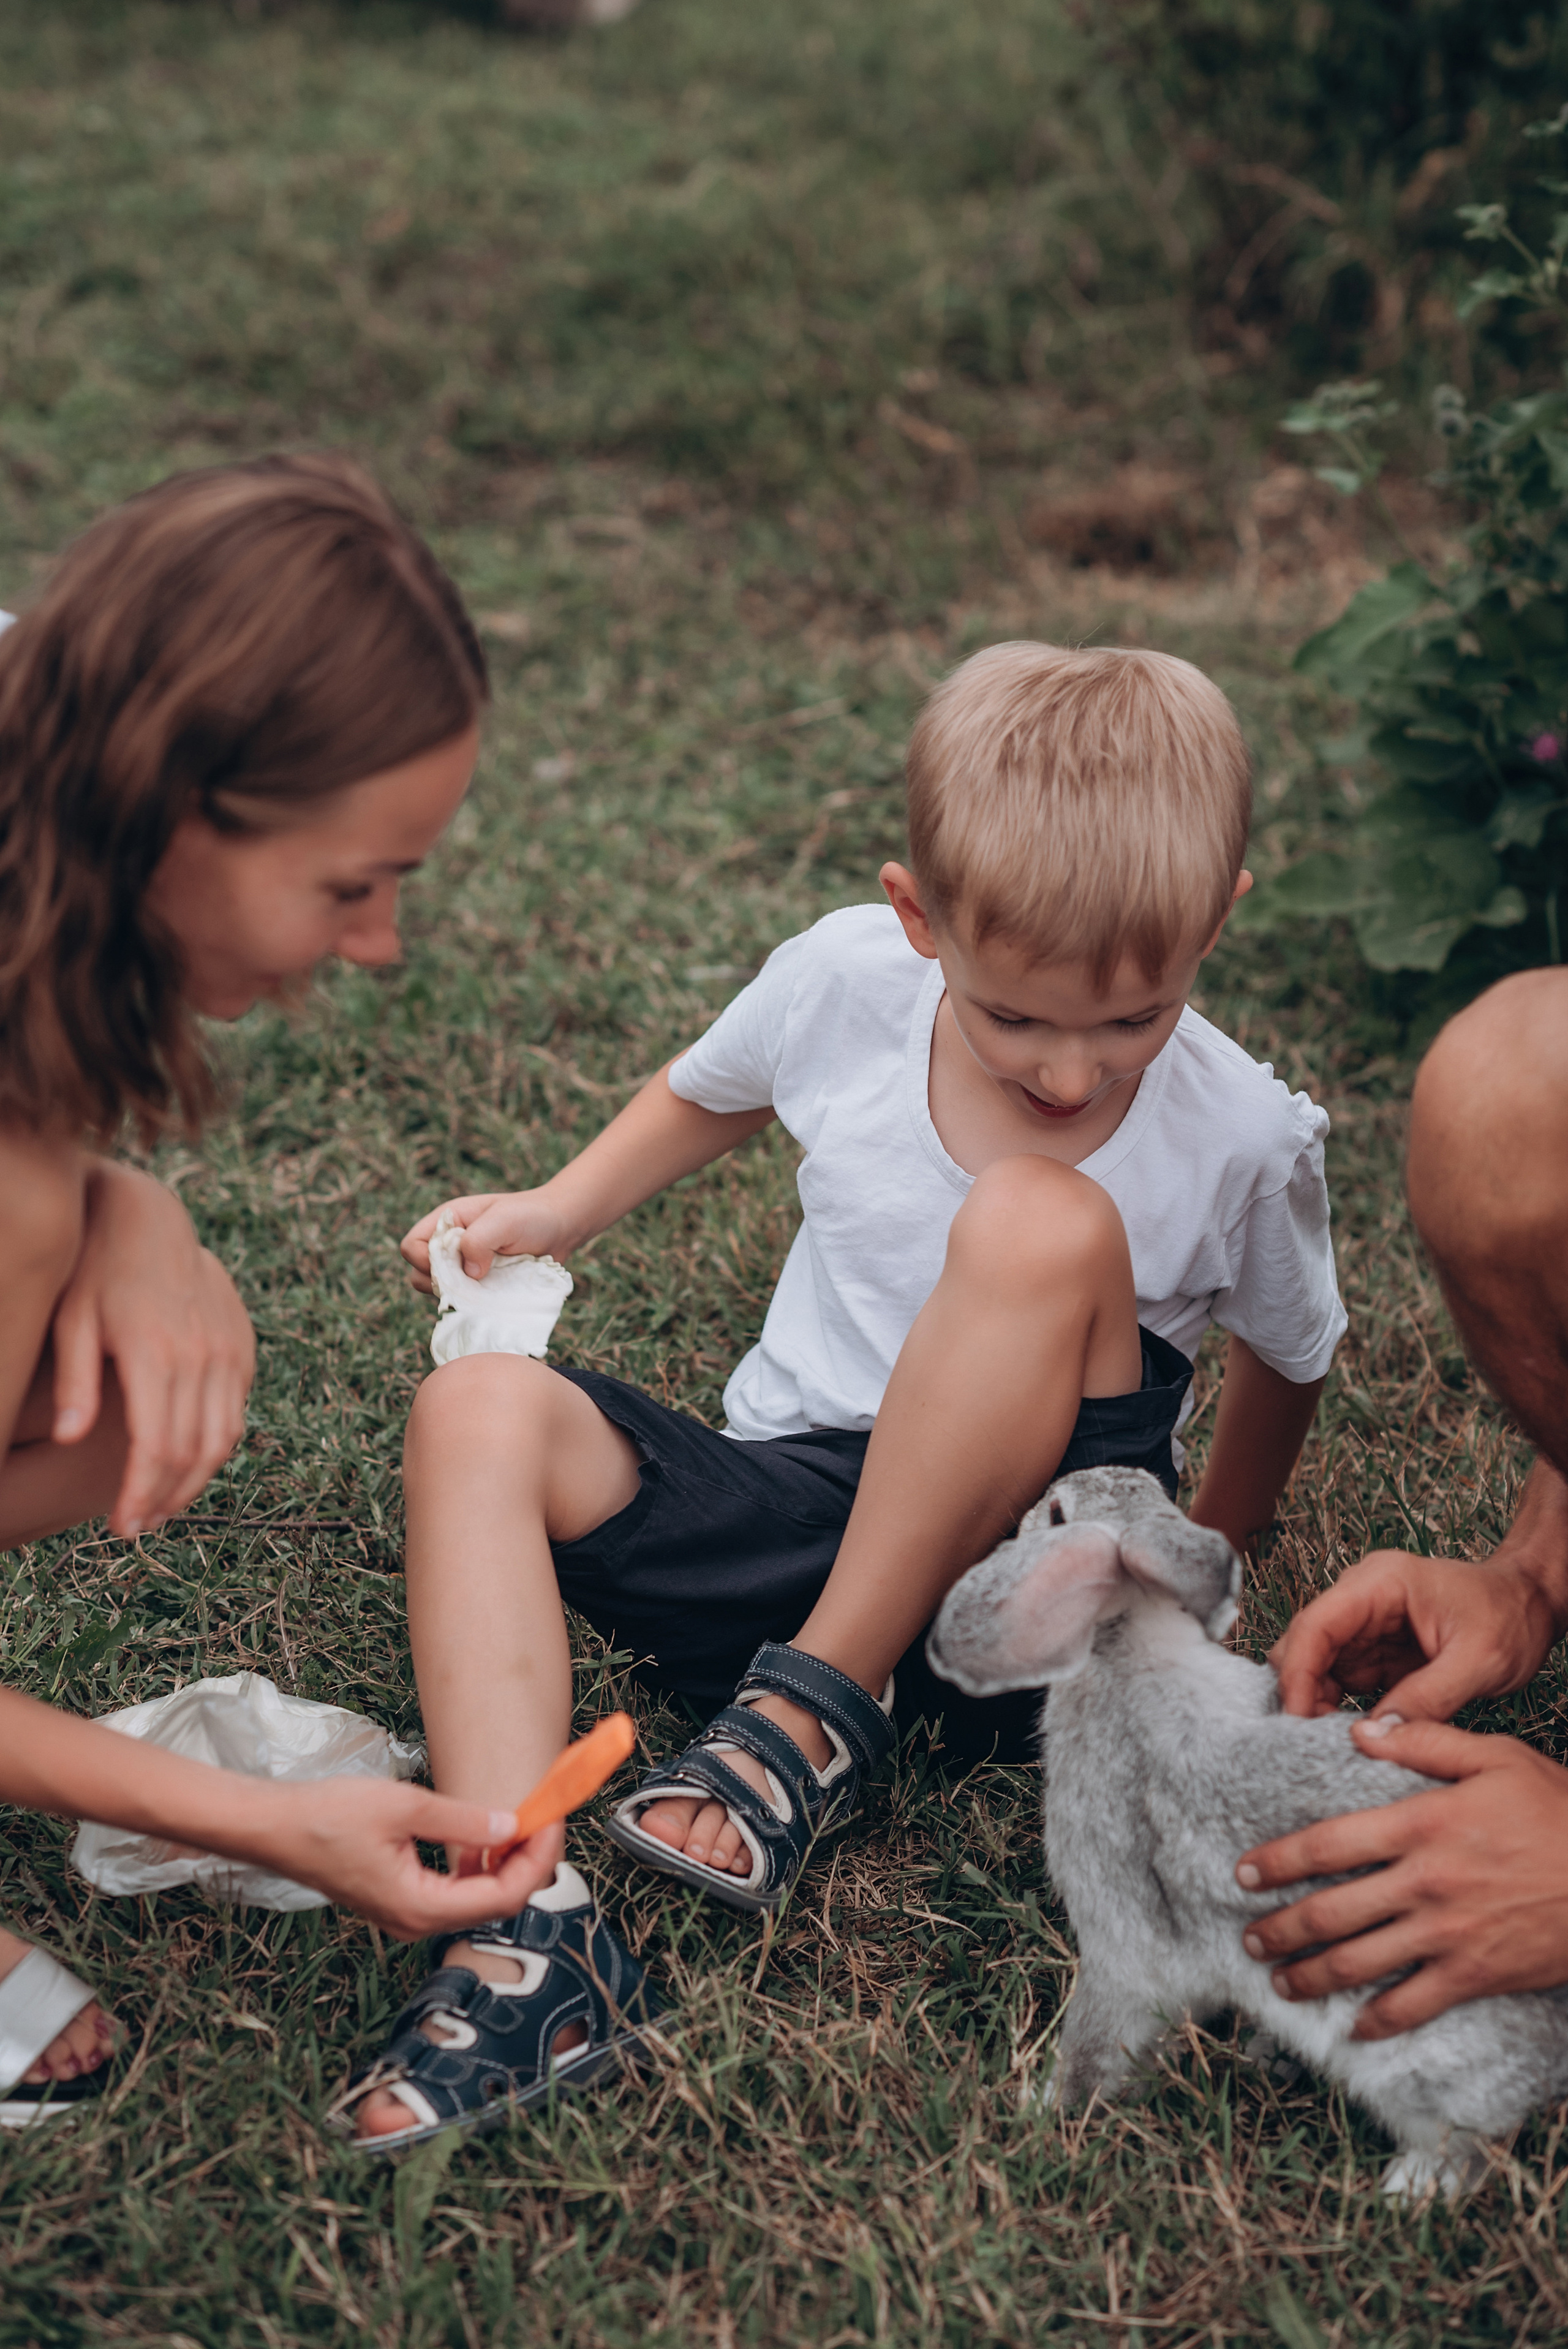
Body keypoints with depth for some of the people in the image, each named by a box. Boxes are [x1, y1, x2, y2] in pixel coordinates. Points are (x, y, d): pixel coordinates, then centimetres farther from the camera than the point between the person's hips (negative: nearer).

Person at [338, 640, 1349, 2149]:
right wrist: (560, 1213, 3)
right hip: (791, 1515, 4)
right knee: (478, 1412, -20)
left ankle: (820, 1713, -21)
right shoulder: (850, 979, -6)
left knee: (1046, 1227, -31)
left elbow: (1287, 1358, 10)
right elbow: (710, 1092, 17)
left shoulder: (1243, 1144, -12)